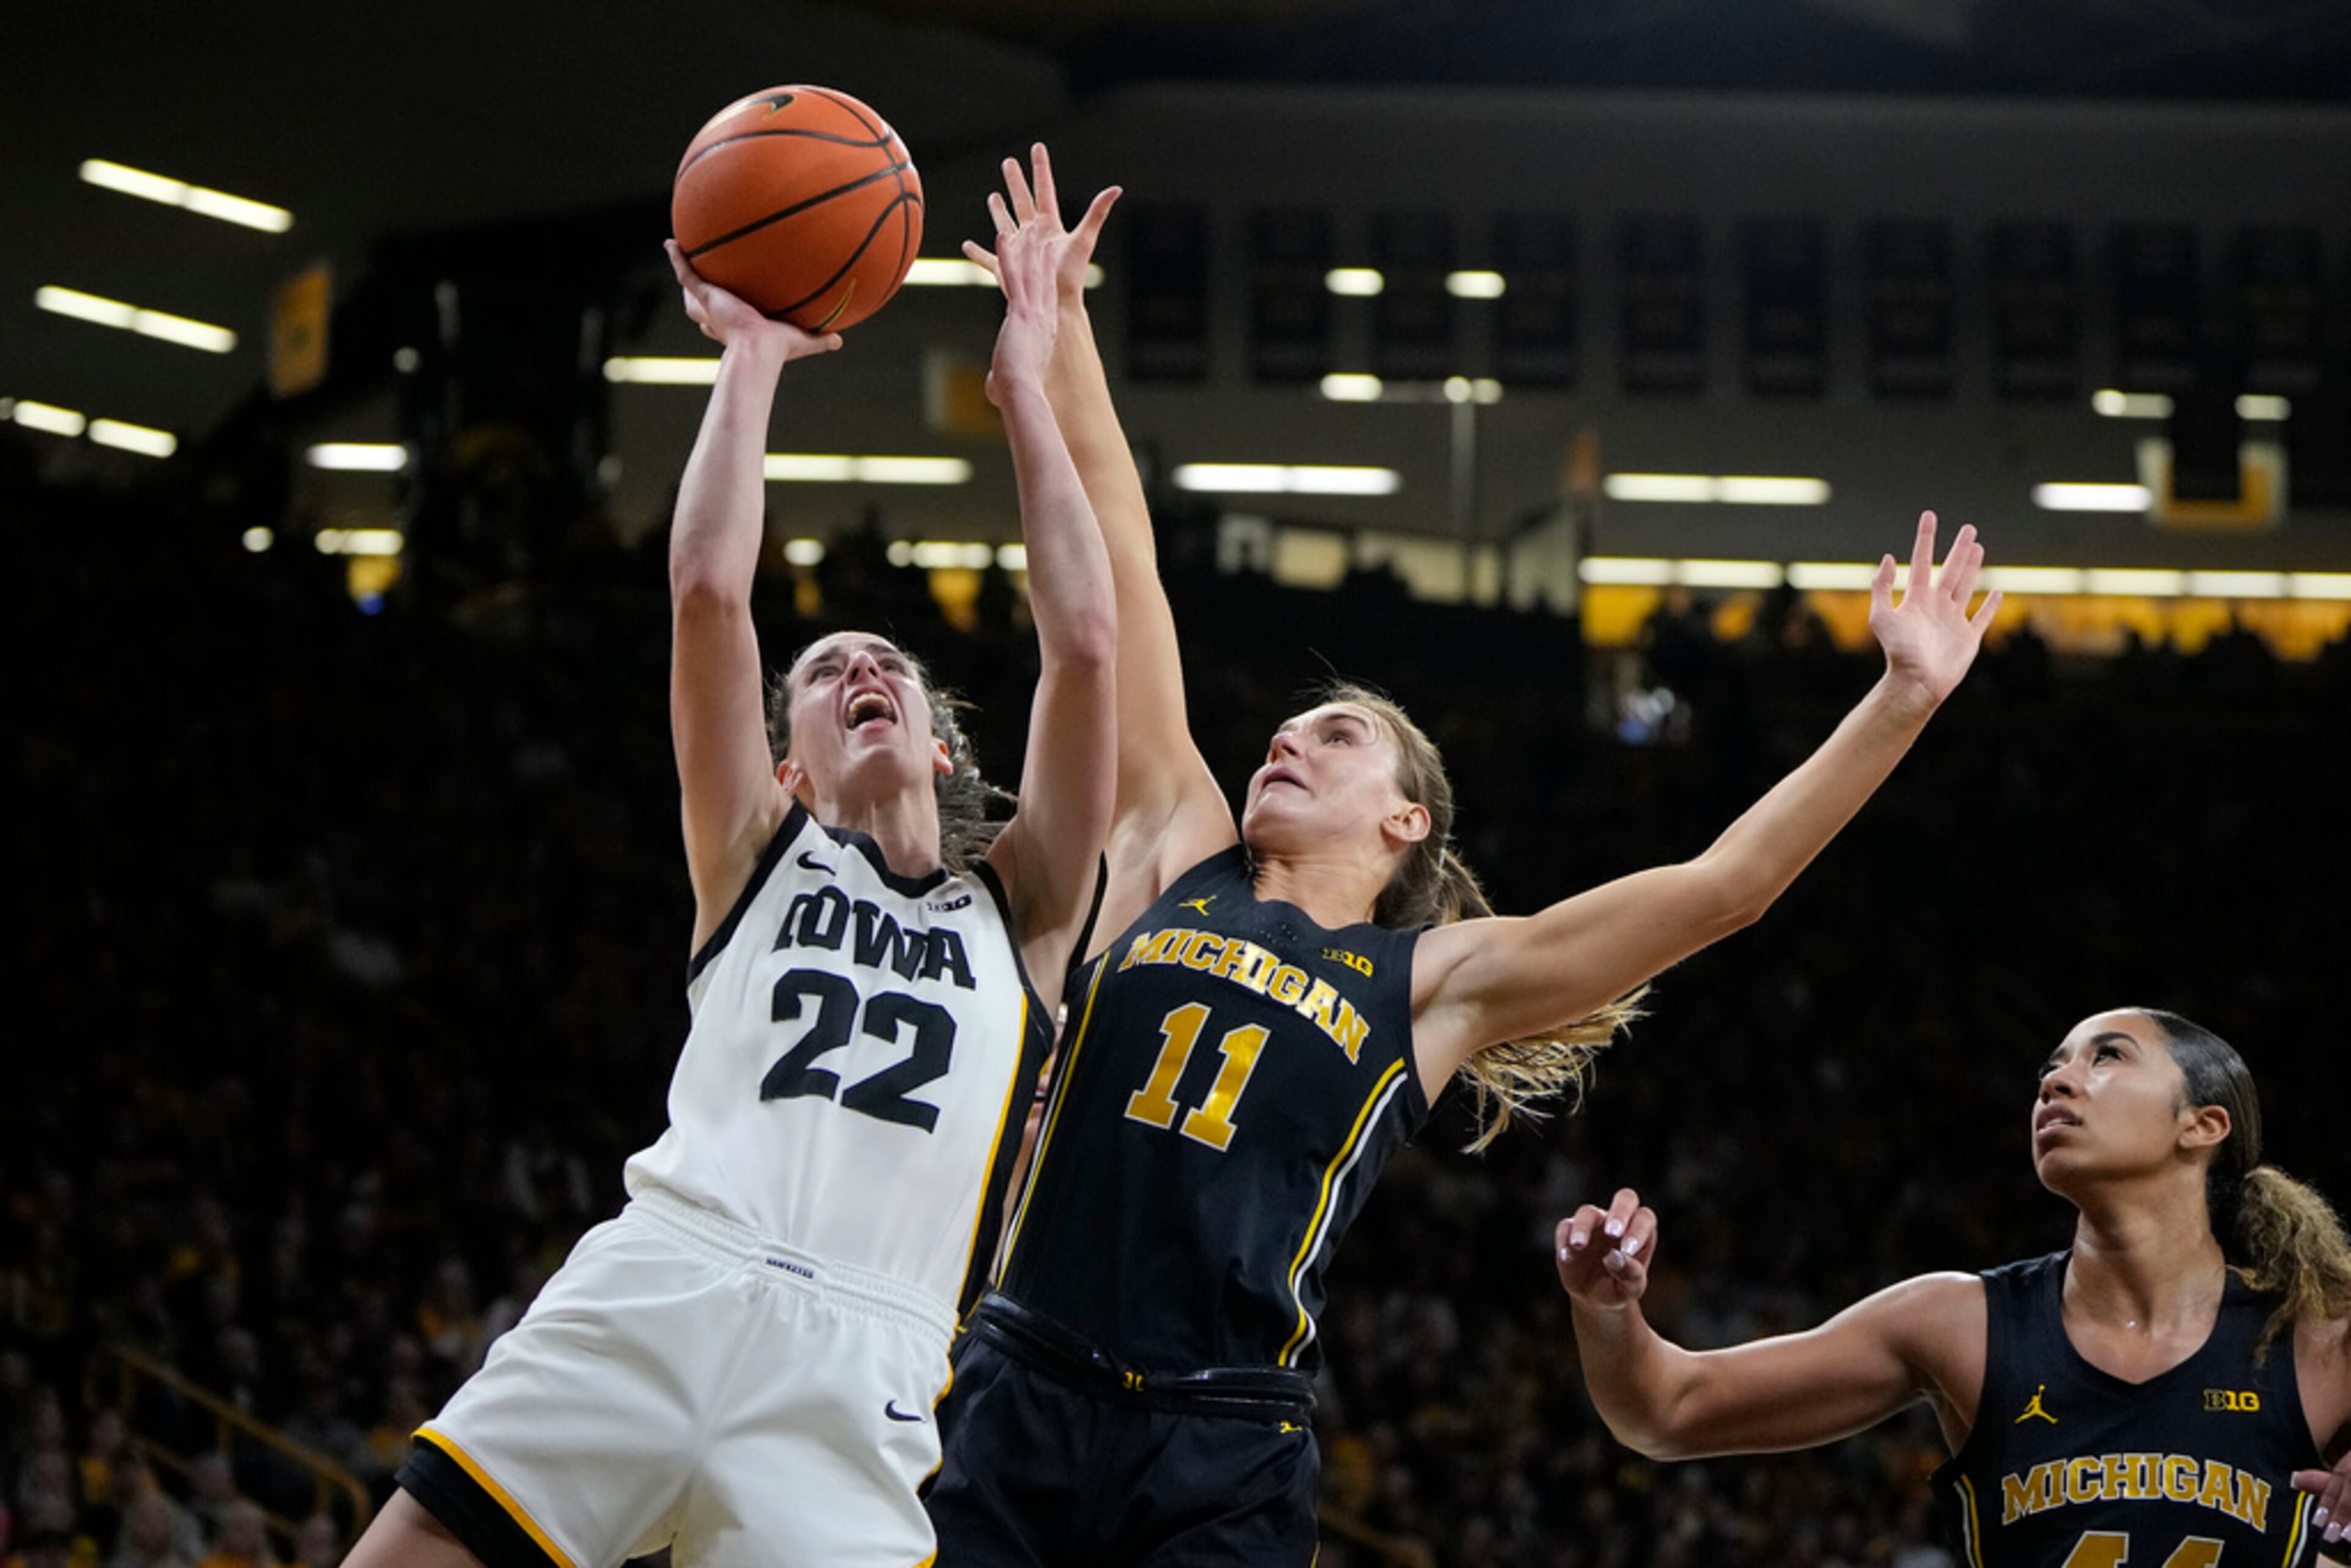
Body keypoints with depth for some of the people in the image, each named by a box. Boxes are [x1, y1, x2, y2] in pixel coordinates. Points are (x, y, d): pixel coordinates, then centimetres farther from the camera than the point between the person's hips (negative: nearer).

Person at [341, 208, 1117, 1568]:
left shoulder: (1018, 909, 23)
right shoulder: (762, 859, 23)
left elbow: (1086, 643, 15)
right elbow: (709, 590, 12)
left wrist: (1026, 389, 20)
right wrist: (753, 357, 18)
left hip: (854, 1374, 0)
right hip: (654, 1286, 0)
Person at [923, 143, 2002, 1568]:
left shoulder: (1438, 977, 10)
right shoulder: (1178, 858, 15)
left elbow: (1725, 887, 4)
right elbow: (1120, 571, 15)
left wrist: (1901, 703, -2)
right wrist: (1061, 325, 18)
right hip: (1017, 1395, 2)